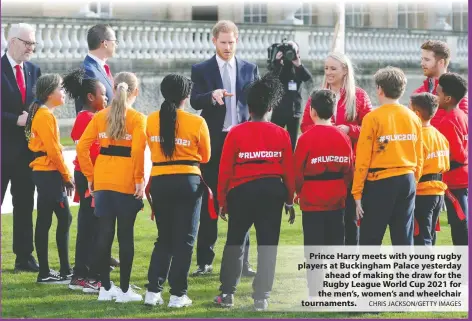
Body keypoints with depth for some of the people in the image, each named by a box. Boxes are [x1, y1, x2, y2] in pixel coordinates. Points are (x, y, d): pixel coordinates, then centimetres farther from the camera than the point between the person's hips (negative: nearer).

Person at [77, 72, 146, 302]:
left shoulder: (100, 116, 6)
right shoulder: (138, 119, -5)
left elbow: (82, 146, 1)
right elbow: (137, 150, -18)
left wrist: (90, 175, 8)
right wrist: (139, 180, -10)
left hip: (102, 182, 4)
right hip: (127, 184, -4)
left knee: (104, 234, 9)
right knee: (126, 235, 2)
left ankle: (105, 287, 14)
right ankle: (124, 290, 4)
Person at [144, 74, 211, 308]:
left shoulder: (151, 120, 0)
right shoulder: (196, 123, -8)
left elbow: (152, 150, 11)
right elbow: (205, 157, 5)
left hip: (159, 183, 3)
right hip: (188, 182, -3)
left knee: (164, 238, 16)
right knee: (184, 239, 5)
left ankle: (153, 291, 9)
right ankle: (178, 294, 3)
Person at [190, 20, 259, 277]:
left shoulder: (249, 69, 8)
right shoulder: (201, 70, 3)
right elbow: (195, 101, -11)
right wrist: (212, 96, -32)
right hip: (213, 141, -1)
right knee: (209, 201, 3)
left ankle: (242, 260, 7)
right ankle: (205, 260, 8)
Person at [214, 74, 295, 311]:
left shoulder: (236, 133, -2)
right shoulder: (281, 134, 1)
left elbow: (225, 169, -2)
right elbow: (289, 170, 2)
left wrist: (222, 201, 6)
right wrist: (289, 201, 11)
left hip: (242, 191, 0)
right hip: (273, 191, 1)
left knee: (234, 242, 13)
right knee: (267, 245, 6)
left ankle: (227, 293, 12)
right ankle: (261, 298, 3)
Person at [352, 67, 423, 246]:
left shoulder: (373, 118, -9)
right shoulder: (413, 118, 5)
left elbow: (363, 159, -9)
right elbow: (419, 158, 9)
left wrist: (357, 193, -4)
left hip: (380, 183, -5)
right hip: (407, 181, 5)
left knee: (369, 240, 2)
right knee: (404, 239, 9)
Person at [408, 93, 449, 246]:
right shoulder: (440, 136, 7)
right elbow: (445, 166, 12)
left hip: (422, 194, -8)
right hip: (438, 192, 8)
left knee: (421, 238, -4)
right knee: (429, 235, 17)